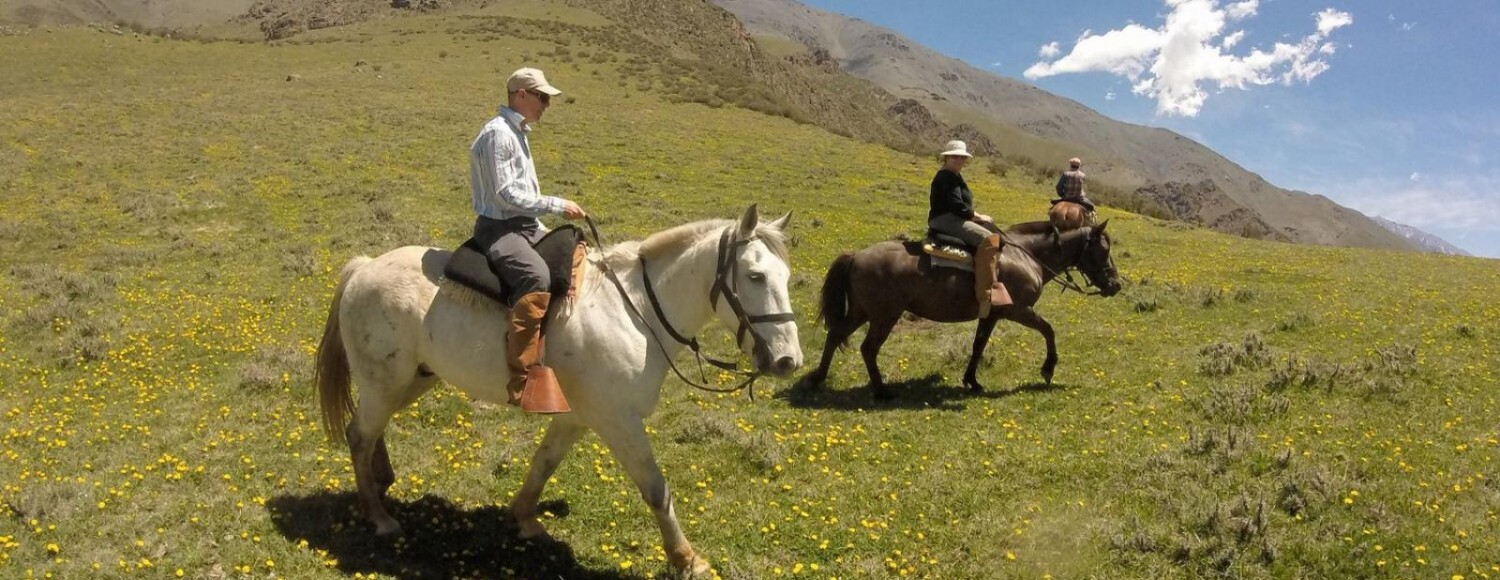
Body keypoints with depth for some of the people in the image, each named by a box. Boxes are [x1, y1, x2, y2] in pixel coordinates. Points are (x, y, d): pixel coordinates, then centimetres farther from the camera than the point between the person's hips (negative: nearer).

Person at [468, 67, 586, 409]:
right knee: (536, 277, -35)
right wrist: (558, 206, -16)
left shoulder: (518, 132, 19)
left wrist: (542, 227, 16)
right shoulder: (497, 133, -12)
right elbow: (506, 195, -19)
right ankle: (522, 381, -41)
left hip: (526, 225, 11)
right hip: (499, 228, -11)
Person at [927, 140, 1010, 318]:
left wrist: (976, 216, 6)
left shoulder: (955, 177, 21)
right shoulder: (946, 177, -12)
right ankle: (986, 295, -35)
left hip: (954, 219, 11)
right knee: (987, 239, -28)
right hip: (945, 220, -11)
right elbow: (957, 206, -21)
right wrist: (978, 216, -10)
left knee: (995, 235, 14)